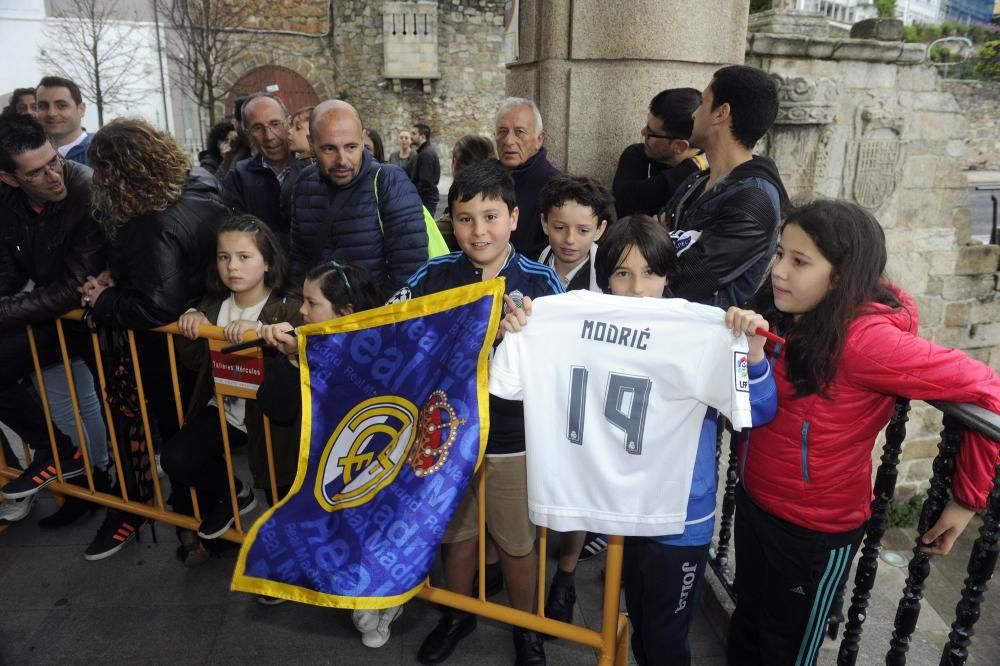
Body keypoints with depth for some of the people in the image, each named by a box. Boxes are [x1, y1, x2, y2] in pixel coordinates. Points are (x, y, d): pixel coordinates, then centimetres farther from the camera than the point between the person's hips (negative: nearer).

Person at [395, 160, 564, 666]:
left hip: (513, 438, -2)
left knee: (516, 541, 17)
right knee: (454, 532, 22)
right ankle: (457, 615, 49)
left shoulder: (540, 282, -10)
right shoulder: (434, 275, -6)